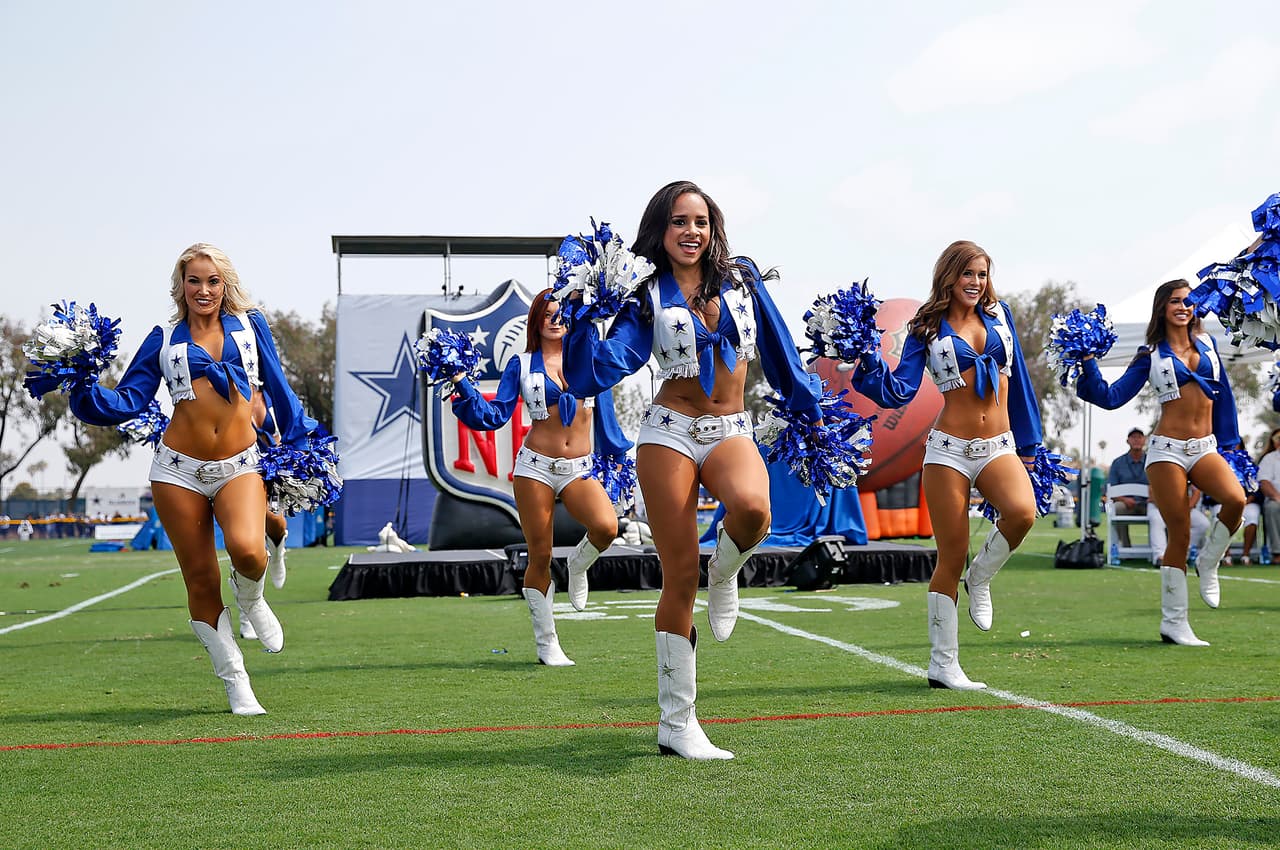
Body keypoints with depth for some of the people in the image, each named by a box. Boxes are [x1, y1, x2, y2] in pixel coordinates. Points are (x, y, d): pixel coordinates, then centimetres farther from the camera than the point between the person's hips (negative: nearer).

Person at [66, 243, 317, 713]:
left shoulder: (250, 325, 11)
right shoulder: (164, 339, 10)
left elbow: (279, 390, 18)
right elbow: (127, 401, 5)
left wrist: (300, 441, 18)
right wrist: (84, 390, -11)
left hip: (240, 467, -1)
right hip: (179, 470, 1)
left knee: (247, 550, -30)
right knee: (201, 582, 1)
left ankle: (251, 600, 6)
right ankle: (236, 683, 15)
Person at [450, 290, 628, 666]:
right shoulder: (522, 365, 6)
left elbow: (605, 414, 17)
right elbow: (495, 415, 1)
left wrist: (620, 451, 18)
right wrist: (464, 387, -11)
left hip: (579, 470, 1)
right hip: (536, 467, -1)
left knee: (606, 527, -28)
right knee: (540, 558, 0)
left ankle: (577, 565, 6)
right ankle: (547, 645, 14)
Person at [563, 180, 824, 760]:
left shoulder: (741, 278, 8)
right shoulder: (647, 296, 1)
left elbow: (777, 348, 17)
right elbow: (600, 370, -9)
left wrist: (808, 405, 20)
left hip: (732, 431, 2)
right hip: (670, 432, -2)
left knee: (751, 510, -35)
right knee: (679, 577, -5)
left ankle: (723, 572, 2)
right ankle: (676, 724, 5)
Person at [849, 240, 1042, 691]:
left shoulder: (998, 313, 12)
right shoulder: (928, 328, 3)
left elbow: (1017, 380, 17)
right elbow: (900, 391, -3)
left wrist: (1027, 441, 17)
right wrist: (870, 360, -20)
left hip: (999, 446, 3)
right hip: (949, 449, -3)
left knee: (1022, 511, -30)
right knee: (951, 559, -3)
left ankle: (980, 579, 0)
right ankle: (943, 664, 9)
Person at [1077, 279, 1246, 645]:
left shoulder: (1207, 343, 13)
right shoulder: (1150, 356, 4)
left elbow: (1223, 395, 17)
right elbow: (1112, 397, 0)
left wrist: (1228, 443, 15)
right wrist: (1089, 364, -10)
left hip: (1205, 448, 3)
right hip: (1167, 449, -3)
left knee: (1235, 499, -27)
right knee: (1179, 536, -5)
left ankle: (1207, 564, 0)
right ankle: (1173, 623, 5)